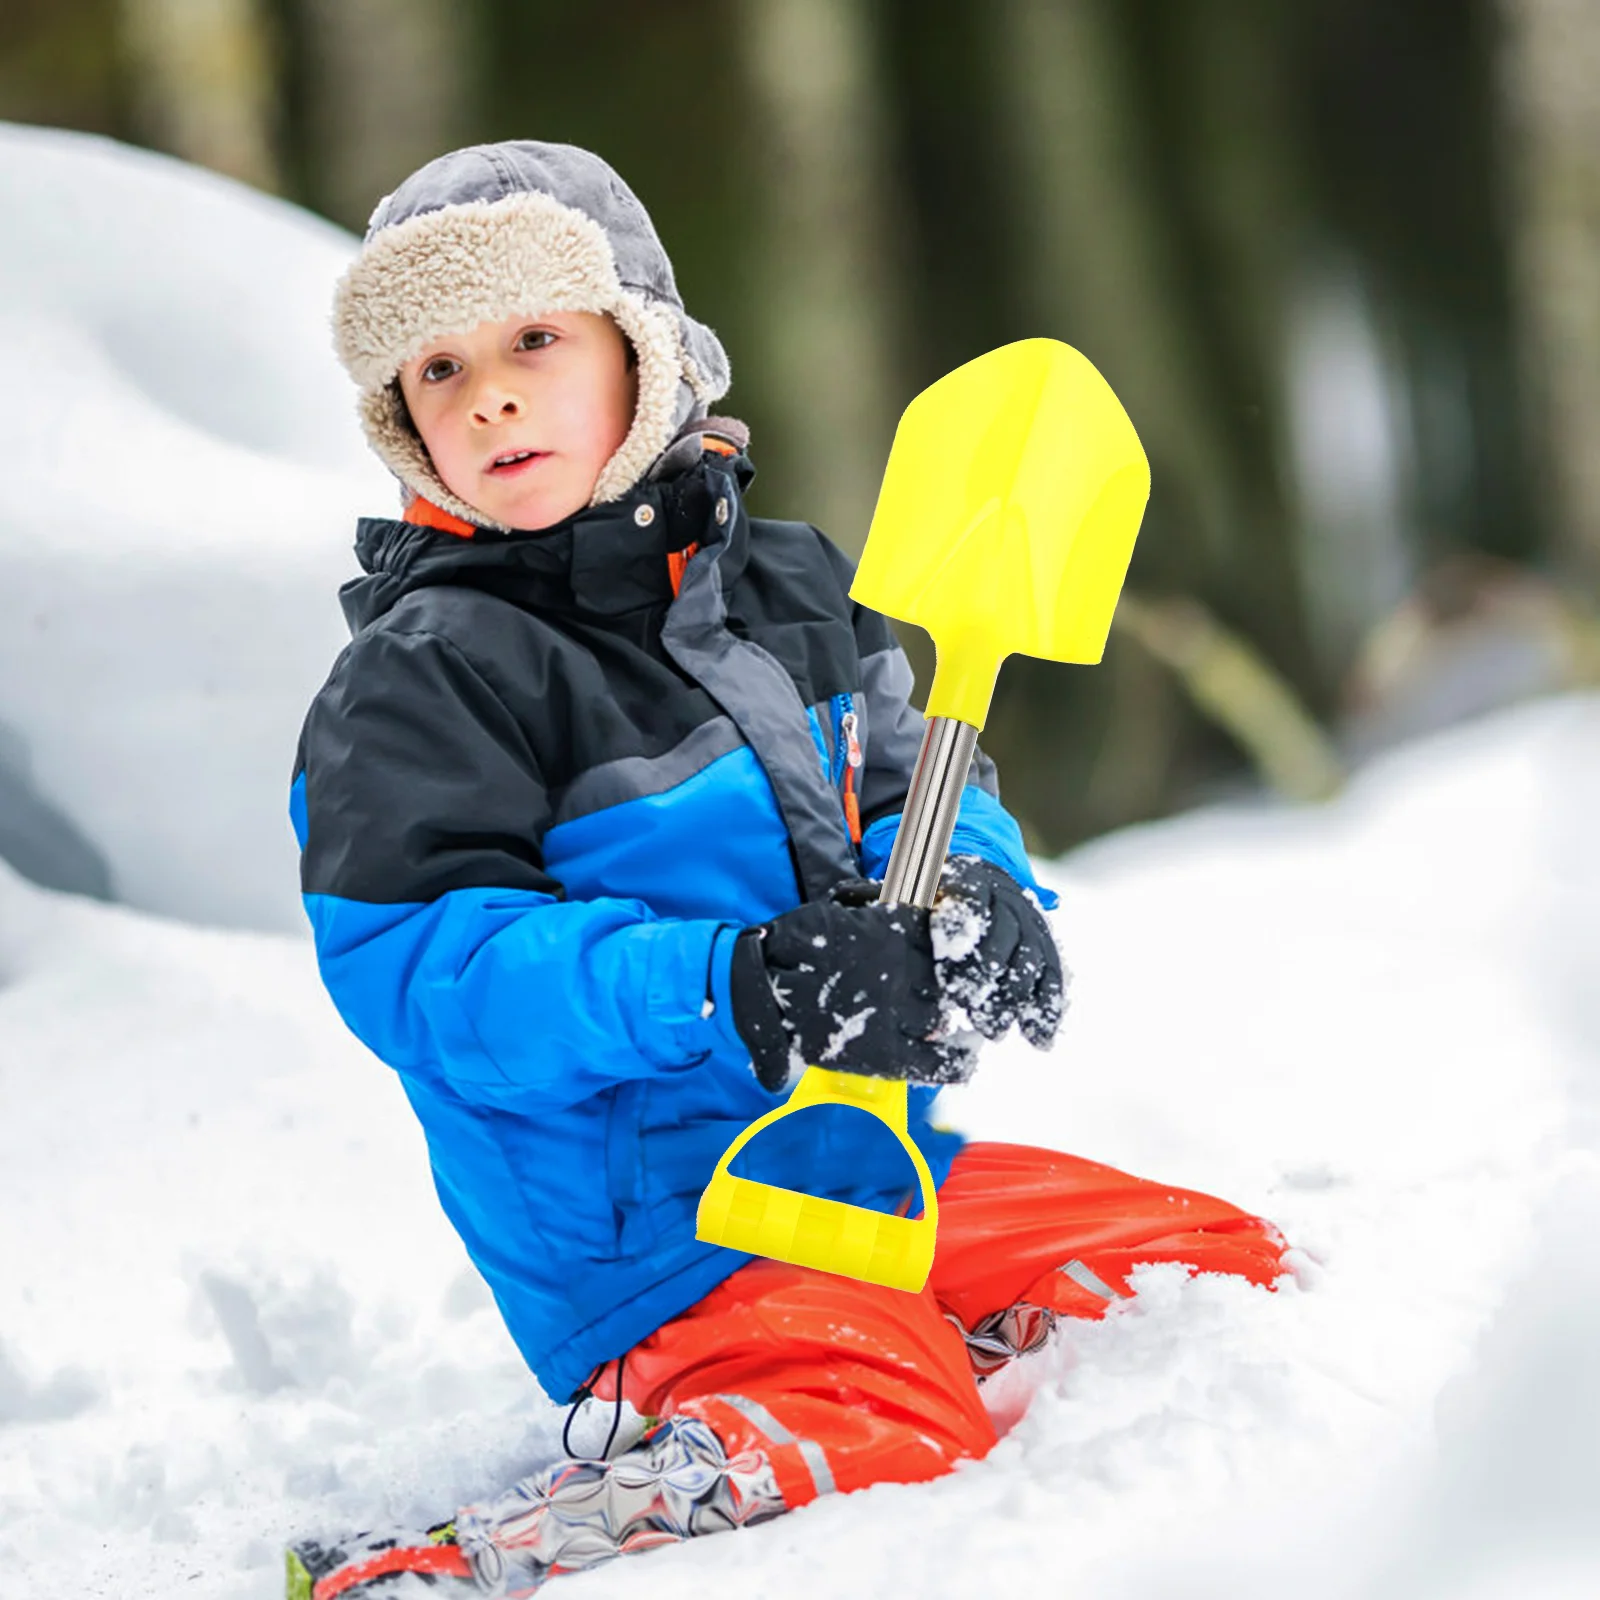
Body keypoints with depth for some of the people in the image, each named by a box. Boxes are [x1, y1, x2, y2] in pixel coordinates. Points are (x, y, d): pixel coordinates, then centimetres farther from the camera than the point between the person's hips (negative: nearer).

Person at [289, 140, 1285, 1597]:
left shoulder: (792, 587, 11)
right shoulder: (424, 677, -10)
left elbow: (914, 795, 17)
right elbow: (426, 972, -19)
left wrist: (978, 901, -9)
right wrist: (727, 990, -30)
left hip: (875, 1159, 7)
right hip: (652, 1242, -7)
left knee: (1224, 1268, 6)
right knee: (879, 1425, -32)